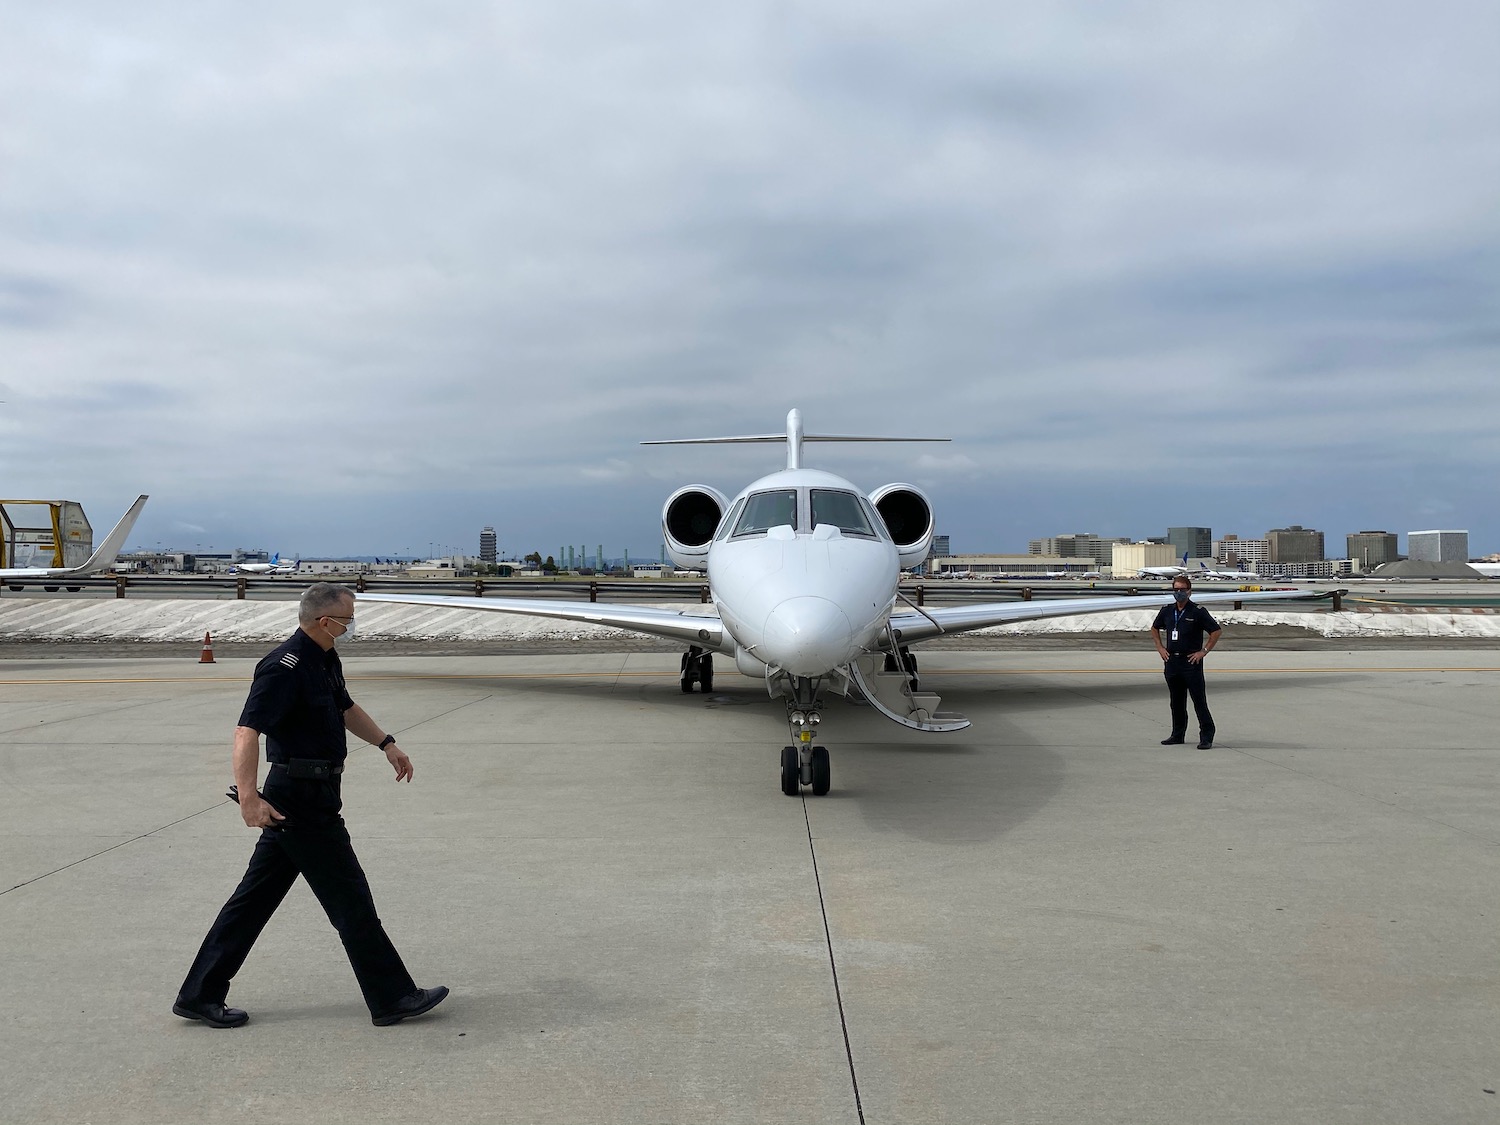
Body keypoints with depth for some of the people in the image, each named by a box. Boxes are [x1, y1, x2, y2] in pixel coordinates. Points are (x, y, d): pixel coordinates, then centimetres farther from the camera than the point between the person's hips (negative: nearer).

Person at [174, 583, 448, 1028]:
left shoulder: (326, 660, 11)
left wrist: (387, 743, 24)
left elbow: (346, 708, 29)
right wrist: (248, 797, -38)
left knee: (255, 897, 14)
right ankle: (392, 999, 10)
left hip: (311, 795, 10)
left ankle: (200, 995, 23)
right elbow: (247, 730, -29)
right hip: (302, 802, -10)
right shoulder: (285, 667, -20)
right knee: (350, 899, -1)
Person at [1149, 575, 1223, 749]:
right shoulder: (1167, 611, 8)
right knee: (1176, 702, 13)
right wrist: (1160, 648, 14)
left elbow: (1217, 631, -6)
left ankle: (1206, 737, -1)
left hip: (1191, 662, -5)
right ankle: (1177, 735, 23)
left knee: (1199, 701, -5)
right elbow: (1155, 628, 25)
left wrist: (1204, 651, -9)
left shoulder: (1198, 611, -7)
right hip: (1171, 661, 6)